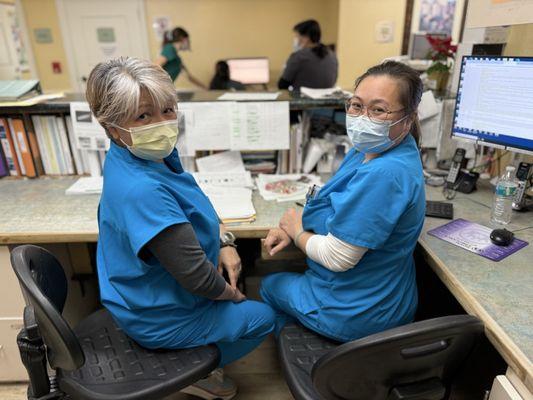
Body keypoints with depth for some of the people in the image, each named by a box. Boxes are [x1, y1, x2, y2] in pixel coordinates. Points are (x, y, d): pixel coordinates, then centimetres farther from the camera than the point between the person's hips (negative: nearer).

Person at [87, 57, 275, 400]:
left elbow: (192, 204, 7)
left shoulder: (152, 154, -9)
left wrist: (223, 240, -7)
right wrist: (231, 294, -12)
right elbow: (197, 278, -33)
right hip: (160, 319, -8)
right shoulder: (143, 191, -38)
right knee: (264, 318, 6)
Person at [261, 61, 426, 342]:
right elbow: (342, 211, 9)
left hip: (356, 314, -8)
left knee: (269, 286, 18)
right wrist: (291, 231, -6)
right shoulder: (371, 150, -3)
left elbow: (337, 258, -30)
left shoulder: (383, 174, -34)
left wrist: (297, 231, -10)